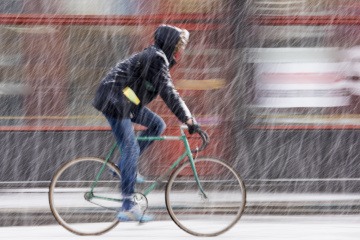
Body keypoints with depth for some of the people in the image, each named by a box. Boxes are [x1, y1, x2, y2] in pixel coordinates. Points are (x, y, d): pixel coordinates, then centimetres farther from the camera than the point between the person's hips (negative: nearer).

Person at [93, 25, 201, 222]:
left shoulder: (160, 58, 16)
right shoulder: (157, 58, -15)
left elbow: (168, 92, 22)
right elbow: (168, 93, -22)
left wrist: (188, 117, 18)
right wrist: (189, 120, -22)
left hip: (125, 100, 10)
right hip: (114, 100, -10)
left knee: (157, 124, 7)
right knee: (131, 149, -12)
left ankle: (124, 167, 8)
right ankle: (128, 207, -13)